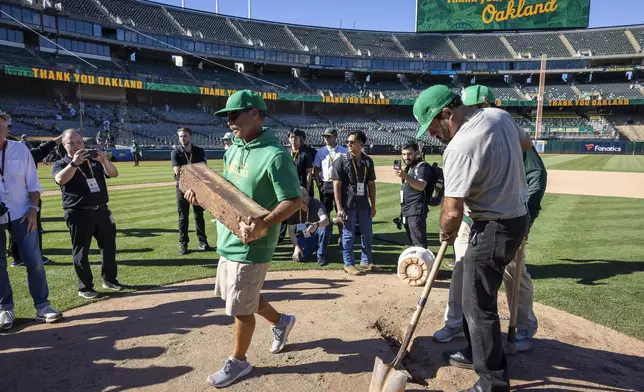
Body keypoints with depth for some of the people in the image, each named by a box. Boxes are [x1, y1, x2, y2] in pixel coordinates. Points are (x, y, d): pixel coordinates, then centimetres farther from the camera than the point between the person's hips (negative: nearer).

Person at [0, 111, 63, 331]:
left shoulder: (20, 150, 0)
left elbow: (33, 183, 4)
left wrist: (33, 209, -7)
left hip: (20, 214, 0)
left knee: (34, 261, 0)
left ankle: (42, 306, 11)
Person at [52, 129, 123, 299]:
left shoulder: (94, 161, 10)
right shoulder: (60, 164, 0)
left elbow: (113, 174, -5)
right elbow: (60, 180, -22)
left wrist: (104, 161, -24)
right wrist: (74, 163, -35)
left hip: (102, 210, 4)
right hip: (78, 214, -4)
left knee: (109, 246, 13)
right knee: (81, 252, 3)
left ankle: (109, 279, 29)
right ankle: (85, 287, 15)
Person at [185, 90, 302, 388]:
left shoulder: (274, 155, -21)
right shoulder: (234, 148, 7)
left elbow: (294, 201, -23)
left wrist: (263, 223, -36)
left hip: (251, 246, -9)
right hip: (229, 240, 9)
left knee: (241, 308, 6)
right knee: (238, 296, 24)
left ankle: (238, 362, 31)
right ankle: (281, 322, 46)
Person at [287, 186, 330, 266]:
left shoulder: (316, 204, -23)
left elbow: (326, 220, -42)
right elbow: (291, 230, -11)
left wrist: (316, 225, -64)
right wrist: (296, 247, -23)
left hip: (317, 233, -2)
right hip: (303, 236, 2)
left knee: (325, 227, -35)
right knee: (299, 257, -23)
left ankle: (321, 256, -14)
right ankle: (315, 247, 12)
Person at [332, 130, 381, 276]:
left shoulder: (368, 161, 6)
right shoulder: (341, 160, -6)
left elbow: (371, 184, 11)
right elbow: (336, 185, -9)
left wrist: (373, 205, 8)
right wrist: (339, 208, -14)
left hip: (364, 205, 5)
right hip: (348, 205, -4)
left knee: (367, 233, 13)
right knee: (349, 234, 4)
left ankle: (366, 261, 30)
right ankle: (348, 264, 18)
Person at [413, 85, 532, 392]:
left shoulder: (459, 147, -26)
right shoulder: (500, 115, 1)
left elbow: (453, 211, -25)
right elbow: (525, 143, 23)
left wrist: (446, 233, -5)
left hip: (493, 228, -10)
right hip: (518, 217, 10)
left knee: (478, 304, 2)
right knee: (474, 291, 22)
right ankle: (475, 353, 39)